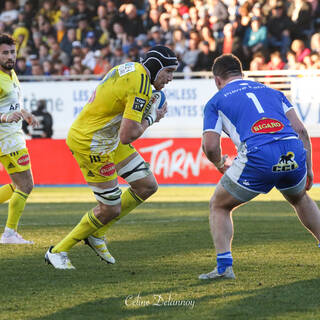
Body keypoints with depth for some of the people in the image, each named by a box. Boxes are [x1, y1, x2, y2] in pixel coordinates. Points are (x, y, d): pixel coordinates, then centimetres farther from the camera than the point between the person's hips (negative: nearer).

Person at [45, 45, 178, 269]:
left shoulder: (129, 68, 5)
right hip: (90, 145, -10)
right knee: (111, 209, -1)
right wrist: (151, 118, -10)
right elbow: (127, 136, -29)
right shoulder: (141, 87, -25)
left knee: (148, 186, 10)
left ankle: (97, 234, 22)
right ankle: (58, 252, 15)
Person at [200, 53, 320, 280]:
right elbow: (300, 130, 16)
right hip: (293, 154, 4)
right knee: (300, 199, 36)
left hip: (257, 158, -4)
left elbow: (210, 146, 5)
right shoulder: (272, 92, 27)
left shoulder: (216, 102, 16)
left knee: (219, 206, 19)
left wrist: (219, 164, 26)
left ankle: (224, 267, 5)